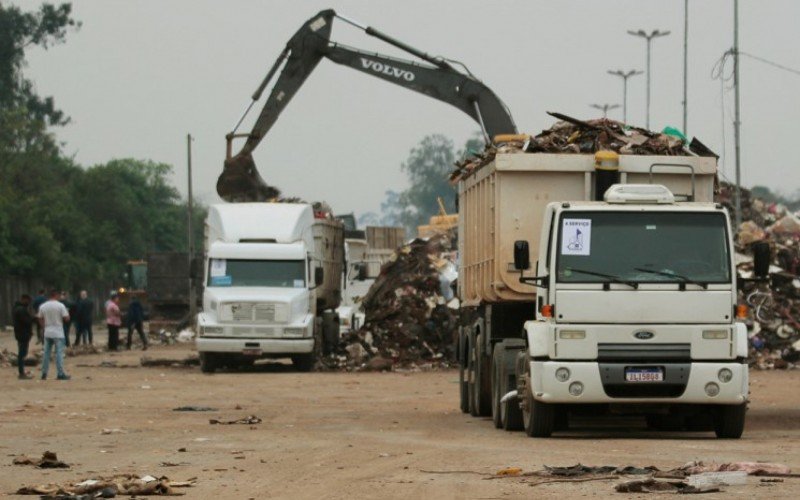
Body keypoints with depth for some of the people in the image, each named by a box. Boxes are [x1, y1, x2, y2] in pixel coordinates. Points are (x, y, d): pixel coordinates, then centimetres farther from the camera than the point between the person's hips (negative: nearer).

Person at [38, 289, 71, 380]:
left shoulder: (43, 306, 2)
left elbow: (40, 319, 10)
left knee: (46, 353, 11)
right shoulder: (60, 306, -11)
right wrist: (68, 314, 11)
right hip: (58, 333, -4)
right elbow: (66, 318, -10)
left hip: (47, 333, 4)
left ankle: (44, 373, 11)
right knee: (59, 353, -2)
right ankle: (60, 374, -4)